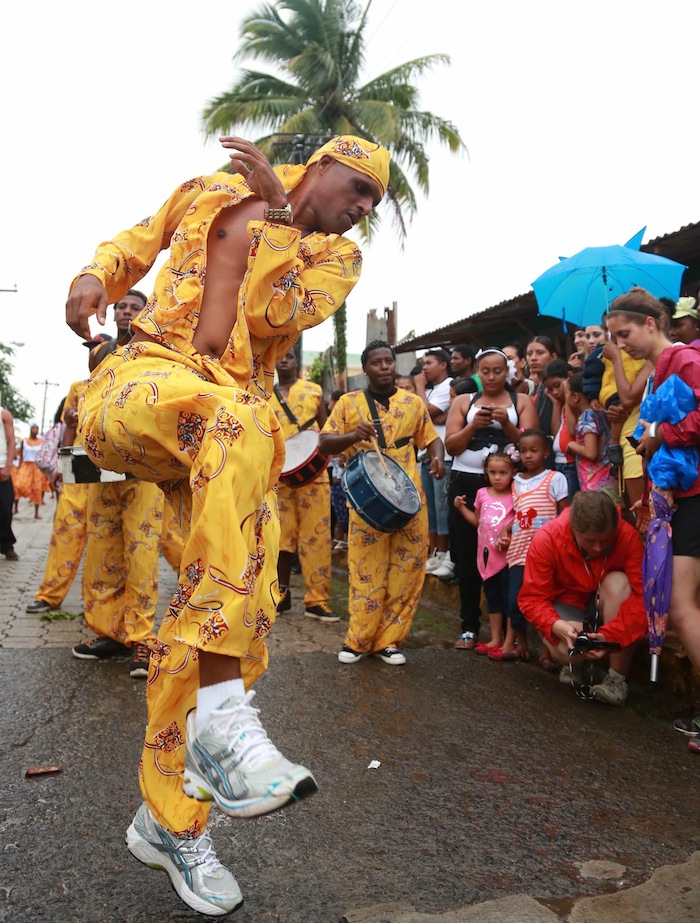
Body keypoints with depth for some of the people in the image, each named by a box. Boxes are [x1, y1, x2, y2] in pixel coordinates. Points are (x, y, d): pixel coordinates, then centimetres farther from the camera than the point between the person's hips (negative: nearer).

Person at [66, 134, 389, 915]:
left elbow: (282, 313, -5)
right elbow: (137, 241, 25)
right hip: (141, 382, -2)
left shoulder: (338, 256, 14)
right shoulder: (211, 193, 17)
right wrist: (94, 278, 5)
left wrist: (283, 216, -6)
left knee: (248, 594, -12)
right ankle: (221, 711, -42)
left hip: (231, 424, 3)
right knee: (239, 420, -38)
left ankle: (167, 819, 7)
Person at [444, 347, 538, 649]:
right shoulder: (463, 401, 11)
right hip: (466, 484, 2)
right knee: (467, 556, 4)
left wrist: (507, 424, -14)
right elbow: (450, 445, 3)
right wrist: (473, 426, -12)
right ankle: (469, 627, 13)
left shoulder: (521, 401, 9)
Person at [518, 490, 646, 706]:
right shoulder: (546, 539, -28)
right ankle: (572, 661, 11)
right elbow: (532, 598, -23)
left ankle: (618, 677, -20)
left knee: (618, 583, -33)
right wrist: (556, 625, -43)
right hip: (567, 601, -1)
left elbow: (643, 594, -31)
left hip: (607, 602, 2)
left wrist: (612, 634, -45)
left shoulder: (628, 535, -28)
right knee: (565, 650, -32)